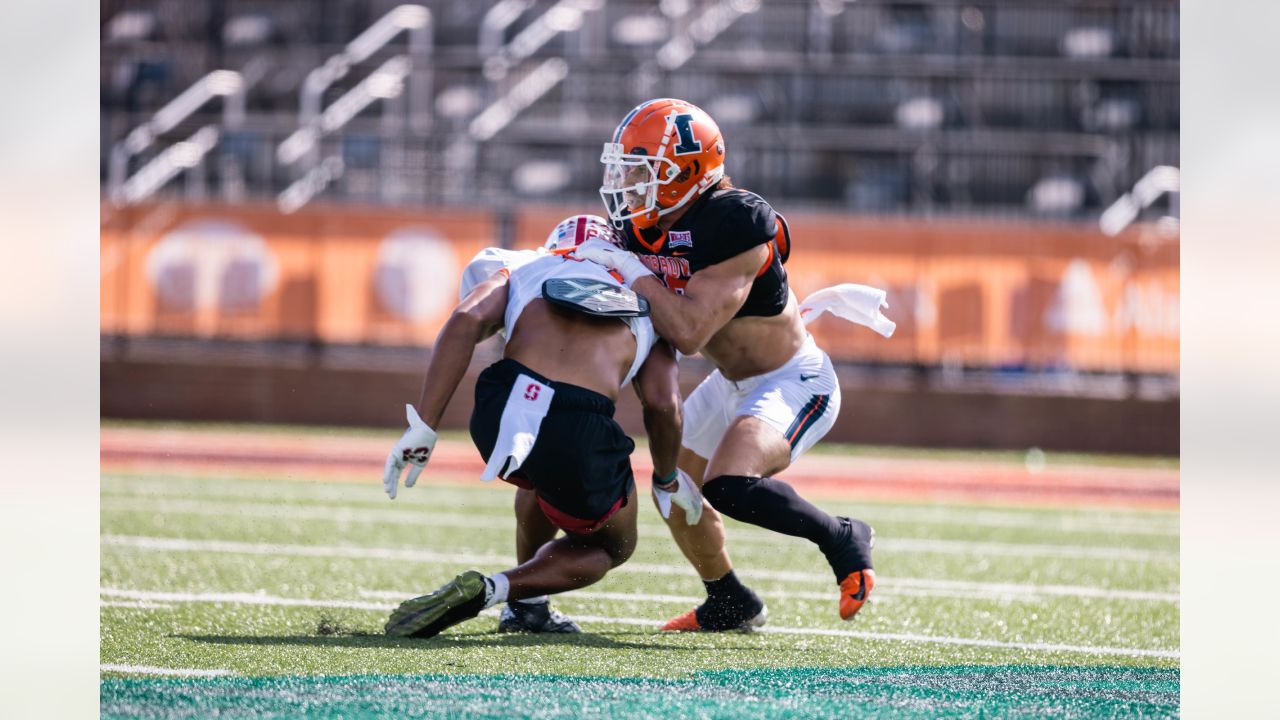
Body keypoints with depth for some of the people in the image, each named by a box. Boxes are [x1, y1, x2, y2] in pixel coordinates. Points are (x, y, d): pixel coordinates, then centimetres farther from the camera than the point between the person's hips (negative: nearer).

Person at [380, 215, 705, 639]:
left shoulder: (521, 267, 27)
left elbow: (467, 320, 5)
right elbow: (662, 403, 12)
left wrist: (423, 427, 2)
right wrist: (667, 478, 31)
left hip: (501, 412, 3)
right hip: (582, 432, -3)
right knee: (611, 546, 27)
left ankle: (528, 605, 40)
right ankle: (486, 590, 4)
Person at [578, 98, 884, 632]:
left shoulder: (732, 223, -31)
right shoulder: (645, 226, -6)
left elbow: (689, 333, -34)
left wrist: (633, 271, -27)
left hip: (795, 382, -9)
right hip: (734, 383, 10)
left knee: (728, 485, -28)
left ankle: (841, 539, -6)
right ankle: (730, 604, 36)